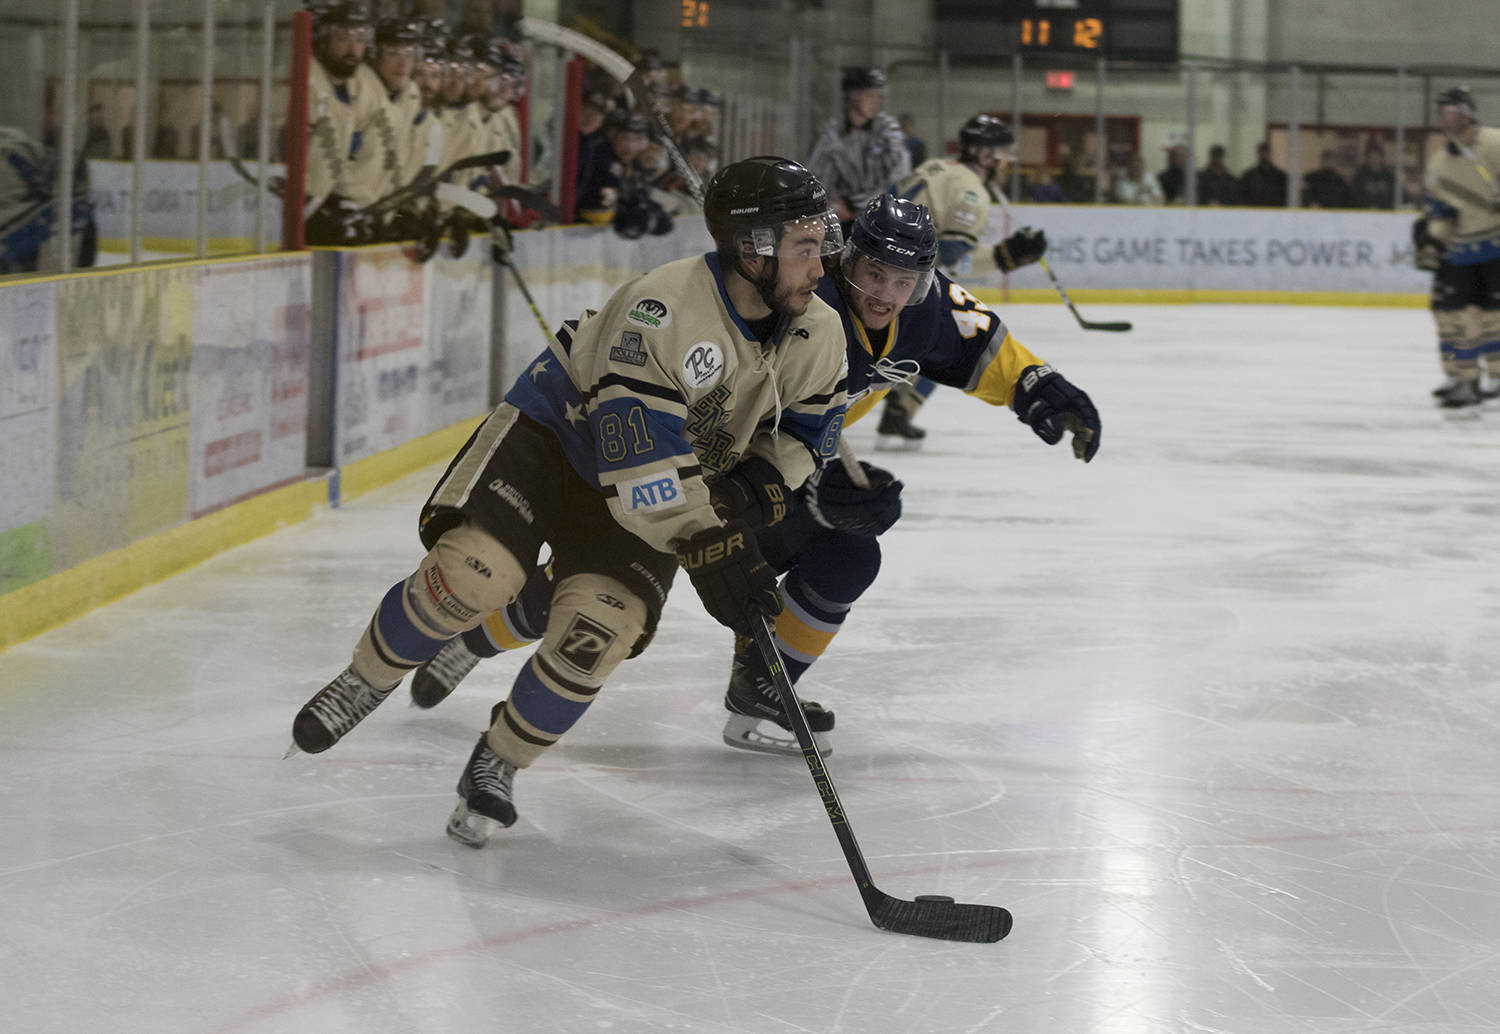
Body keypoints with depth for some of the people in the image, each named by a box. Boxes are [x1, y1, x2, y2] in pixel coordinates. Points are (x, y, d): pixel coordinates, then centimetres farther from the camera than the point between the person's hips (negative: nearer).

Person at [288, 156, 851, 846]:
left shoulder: (817, 335, -12)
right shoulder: (662, 310, -33)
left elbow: (808, 427, 7)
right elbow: (637, 458, -35)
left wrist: (766, 475, -13)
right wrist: (707, 549, -38)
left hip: (676, 484, 5)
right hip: (555, 430, -5)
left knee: (598, 630, -18)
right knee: (471, 573, -25)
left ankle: (498, 766, 5)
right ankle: (362, 684, 4)